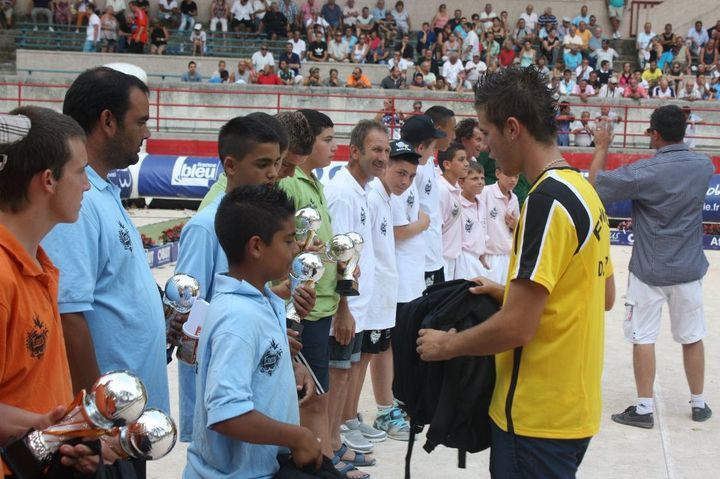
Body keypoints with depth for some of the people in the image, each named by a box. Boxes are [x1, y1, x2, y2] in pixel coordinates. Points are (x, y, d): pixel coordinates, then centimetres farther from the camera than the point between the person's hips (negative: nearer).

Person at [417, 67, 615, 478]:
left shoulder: (547, 200, -21)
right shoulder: (583, 191, 7)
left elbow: (517, 327, -23)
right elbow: (604, 297, 16)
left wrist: (446, 345, -7)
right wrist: (516, 292, 13)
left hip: (537, 415, -9)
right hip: (571, 407, 9)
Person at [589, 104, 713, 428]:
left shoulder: (643, 171, -18)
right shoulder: (704, 166, -3)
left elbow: (595, 183, -8)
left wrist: (601, 147, 3)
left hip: (649, 271, -4)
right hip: (689, 269, 4)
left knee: (643, 338, 4)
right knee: (692, 337, 14)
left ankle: (643, 409, 7)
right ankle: (699, 404, 25)